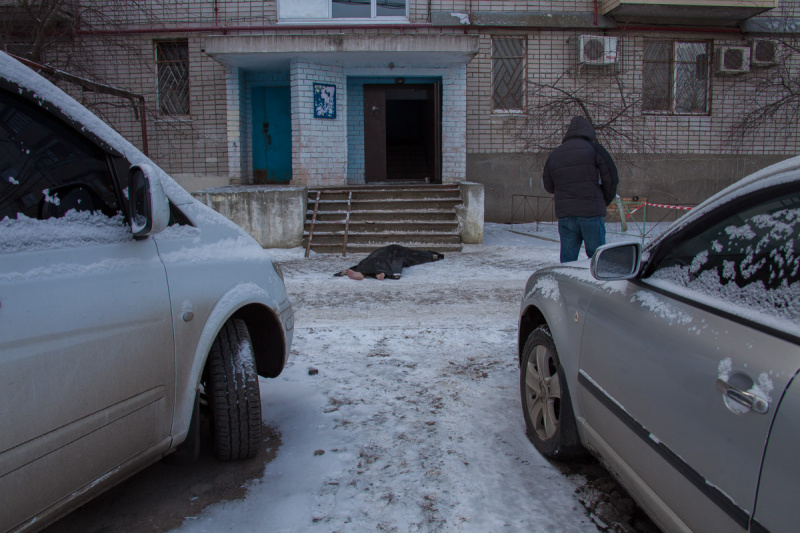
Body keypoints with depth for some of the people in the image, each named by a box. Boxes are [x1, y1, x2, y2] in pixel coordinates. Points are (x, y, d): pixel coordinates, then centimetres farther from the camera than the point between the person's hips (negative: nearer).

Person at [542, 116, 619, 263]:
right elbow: (611, 178, -3)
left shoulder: (554, 154, 14)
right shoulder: (594, 149, 0)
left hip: (564, 214, 4)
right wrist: (605, 201, 10)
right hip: (591, 212, -4)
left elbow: (548, 186, 18)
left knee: (567, 259, 7)